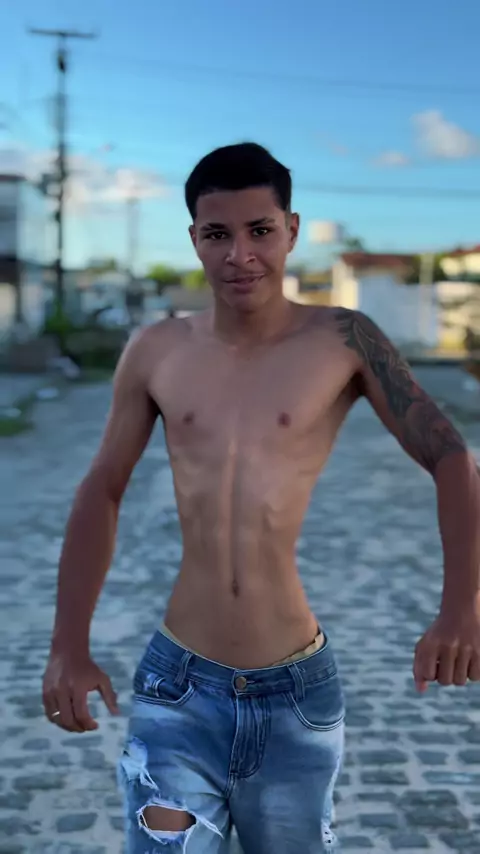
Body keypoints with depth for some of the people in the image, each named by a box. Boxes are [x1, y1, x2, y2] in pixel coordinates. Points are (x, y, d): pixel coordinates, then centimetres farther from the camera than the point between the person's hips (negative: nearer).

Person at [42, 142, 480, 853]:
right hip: (178, 688, 1)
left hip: (297, 694, 0)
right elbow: (101, 495, 10)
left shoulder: (344, 341, -4)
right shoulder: (156, 353, 2)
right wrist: (70, 645, 5)